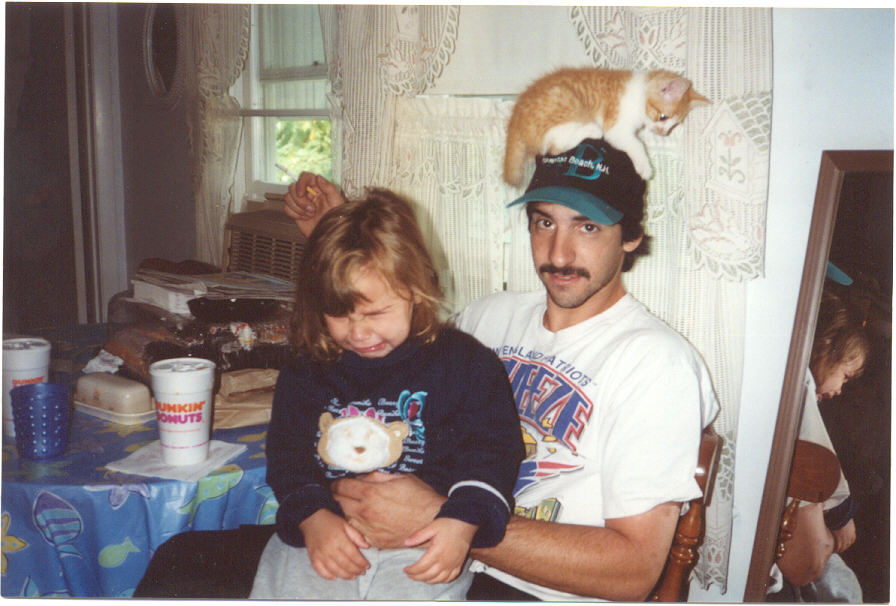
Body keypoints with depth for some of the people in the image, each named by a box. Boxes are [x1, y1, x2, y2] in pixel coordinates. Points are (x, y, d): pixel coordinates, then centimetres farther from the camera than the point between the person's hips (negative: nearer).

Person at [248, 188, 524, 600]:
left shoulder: (464, 362, 4)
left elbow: (490, 451, 2)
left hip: (422, 550, -2)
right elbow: (286, 454, 12)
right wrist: (313, 518, -8)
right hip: (319, 536, 3)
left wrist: (462, 523, -14)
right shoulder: (307, 373, 13)